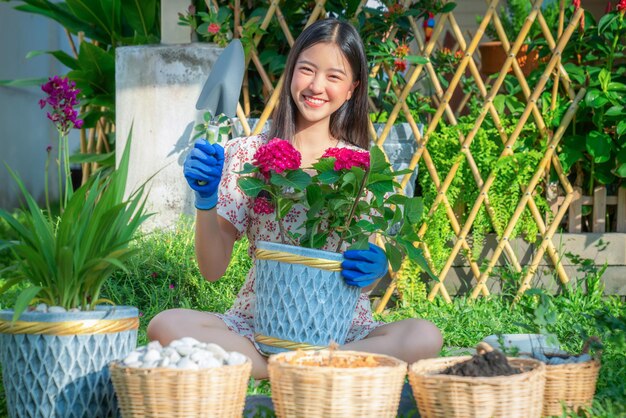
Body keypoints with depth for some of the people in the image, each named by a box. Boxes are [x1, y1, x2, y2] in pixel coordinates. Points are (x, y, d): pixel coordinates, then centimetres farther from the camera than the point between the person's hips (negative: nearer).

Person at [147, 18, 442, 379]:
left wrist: (377, 269, -17)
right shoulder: (248, 154, 3)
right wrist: (205, 201, -17)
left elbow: (364, 281, 6)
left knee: (424, 336, -30)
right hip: (257, 321, -1)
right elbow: (213, 269, 0)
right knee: (166, 325, -28)